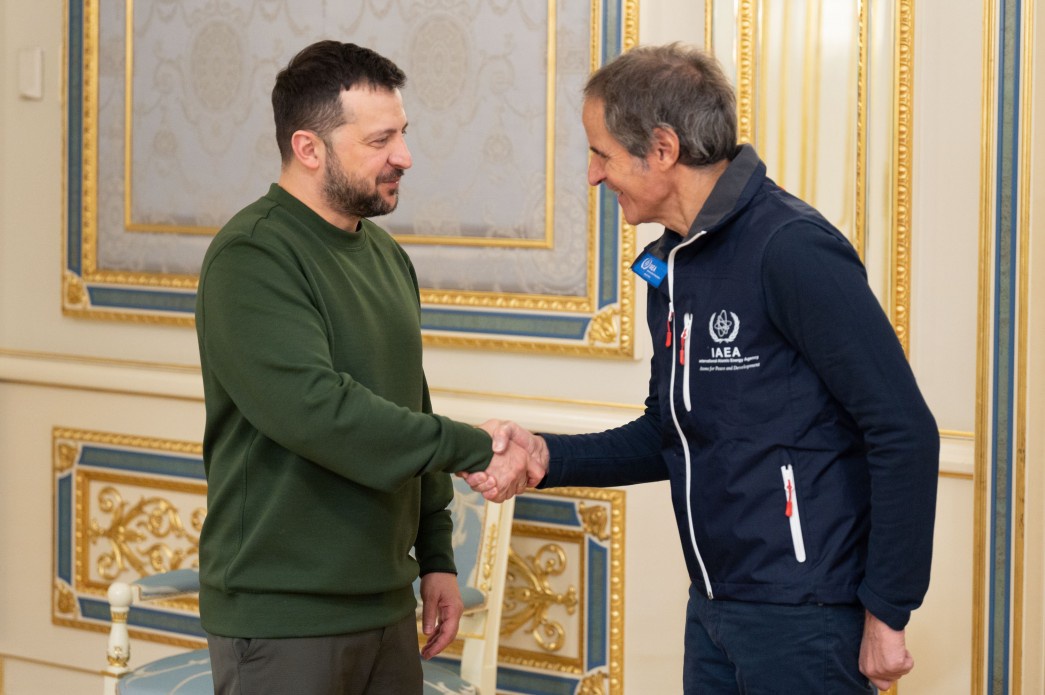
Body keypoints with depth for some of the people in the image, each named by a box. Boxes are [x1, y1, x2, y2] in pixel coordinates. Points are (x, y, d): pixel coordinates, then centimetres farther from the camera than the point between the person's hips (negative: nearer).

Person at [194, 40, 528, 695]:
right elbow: (317, 408, -25)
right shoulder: (251, 256, -14)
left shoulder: (385, 254, 14)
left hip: (385, 605, 8)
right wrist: (474, 448, -22)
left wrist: (436, 556, 16)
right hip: (283, 618, -7)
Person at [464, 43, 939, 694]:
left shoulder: (792, 249, -17)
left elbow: (905, 433, -19)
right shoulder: (671, 266, 10)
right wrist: (549, 457, 4)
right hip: (714, 613, 8)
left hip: (803, 619, -8)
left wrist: (888, 613, -16)